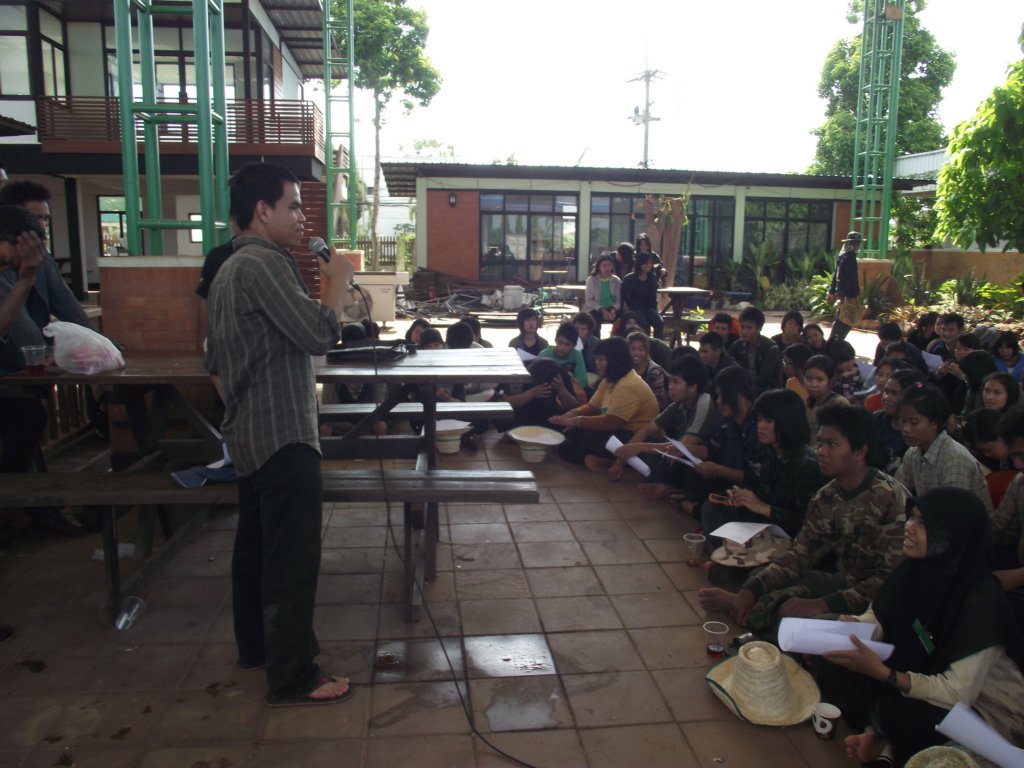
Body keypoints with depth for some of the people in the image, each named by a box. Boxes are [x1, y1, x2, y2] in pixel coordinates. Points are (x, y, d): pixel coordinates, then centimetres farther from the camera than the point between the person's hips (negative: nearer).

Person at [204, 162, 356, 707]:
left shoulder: (228, 270, 16)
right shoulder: (265, 263, -16)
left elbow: (215, 363, 21)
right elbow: (320, 334, -24)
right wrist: (338, 281, -10)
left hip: (247, 435, 11)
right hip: (283, 436, -11)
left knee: (256, 543, 19)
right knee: (293, 557, -4)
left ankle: (255, 644, 34)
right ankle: (292, 677, 5)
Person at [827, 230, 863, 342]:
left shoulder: (842, 256, 13)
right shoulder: (850, 257, -16)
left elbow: (835, 275, 18)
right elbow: (851, 278, -21)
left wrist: (832, 292, 23)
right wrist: (854, 295, -22)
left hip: (841, 292, 10)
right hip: (848, 295, -10)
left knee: (839, 320, 16)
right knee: (846, 321, -7)